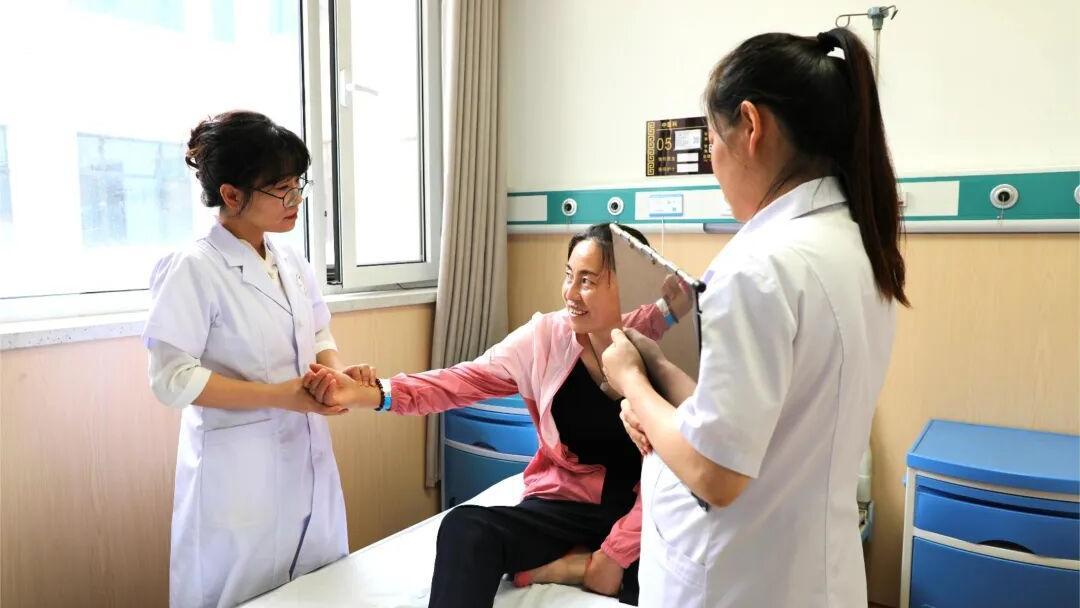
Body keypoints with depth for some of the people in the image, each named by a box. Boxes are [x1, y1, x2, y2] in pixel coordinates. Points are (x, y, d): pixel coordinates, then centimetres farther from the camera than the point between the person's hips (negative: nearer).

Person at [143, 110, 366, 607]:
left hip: (307, 456, 6)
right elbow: (171, 378, -16)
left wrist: (335, 371, -10)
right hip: (239, 470, -6)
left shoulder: (292, 262, 5)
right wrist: (279, 396, -22)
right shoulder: (193, 270, -15)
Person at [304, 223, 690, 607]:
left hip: (644, 512, 1)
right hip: (567, 503, 0)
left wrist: (616, 553, -17)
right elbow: (464, 381, -12)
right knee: (464, 529, -26)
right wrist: (369, 394, -25)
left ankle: (559, 567, -7)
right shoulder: (545, 336, -6)